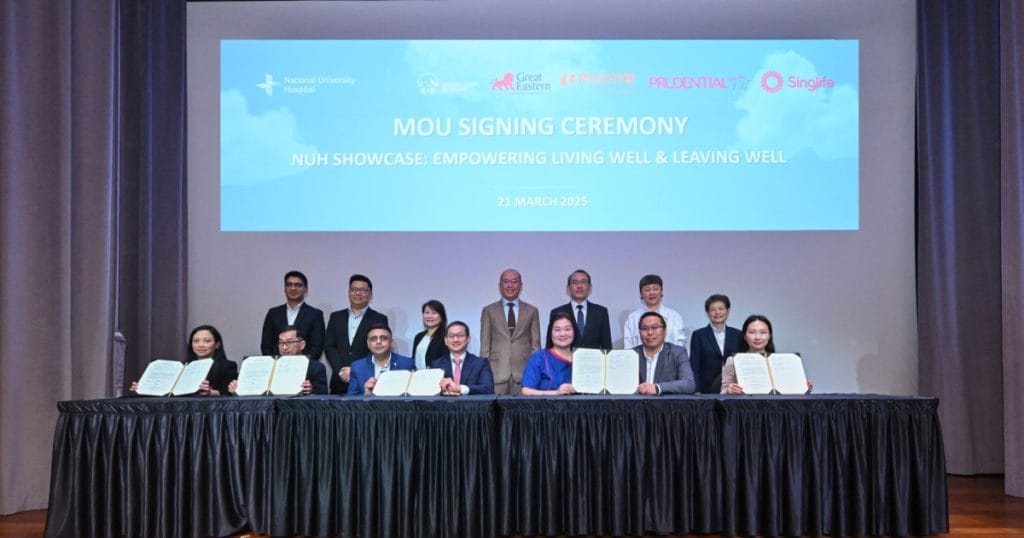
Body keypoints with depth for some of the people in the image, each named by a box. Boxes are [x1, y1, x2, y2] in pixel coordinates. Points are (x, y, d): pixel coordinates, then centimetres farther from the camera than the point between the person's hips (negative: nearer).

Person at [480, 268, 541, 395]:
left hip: (524, 374, 0)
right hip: (496, 374, 0)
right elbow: (485, 345, 6)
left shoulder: (531, 311, 11)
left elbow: (535, 345, 9)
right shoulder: (489, 311, 9)